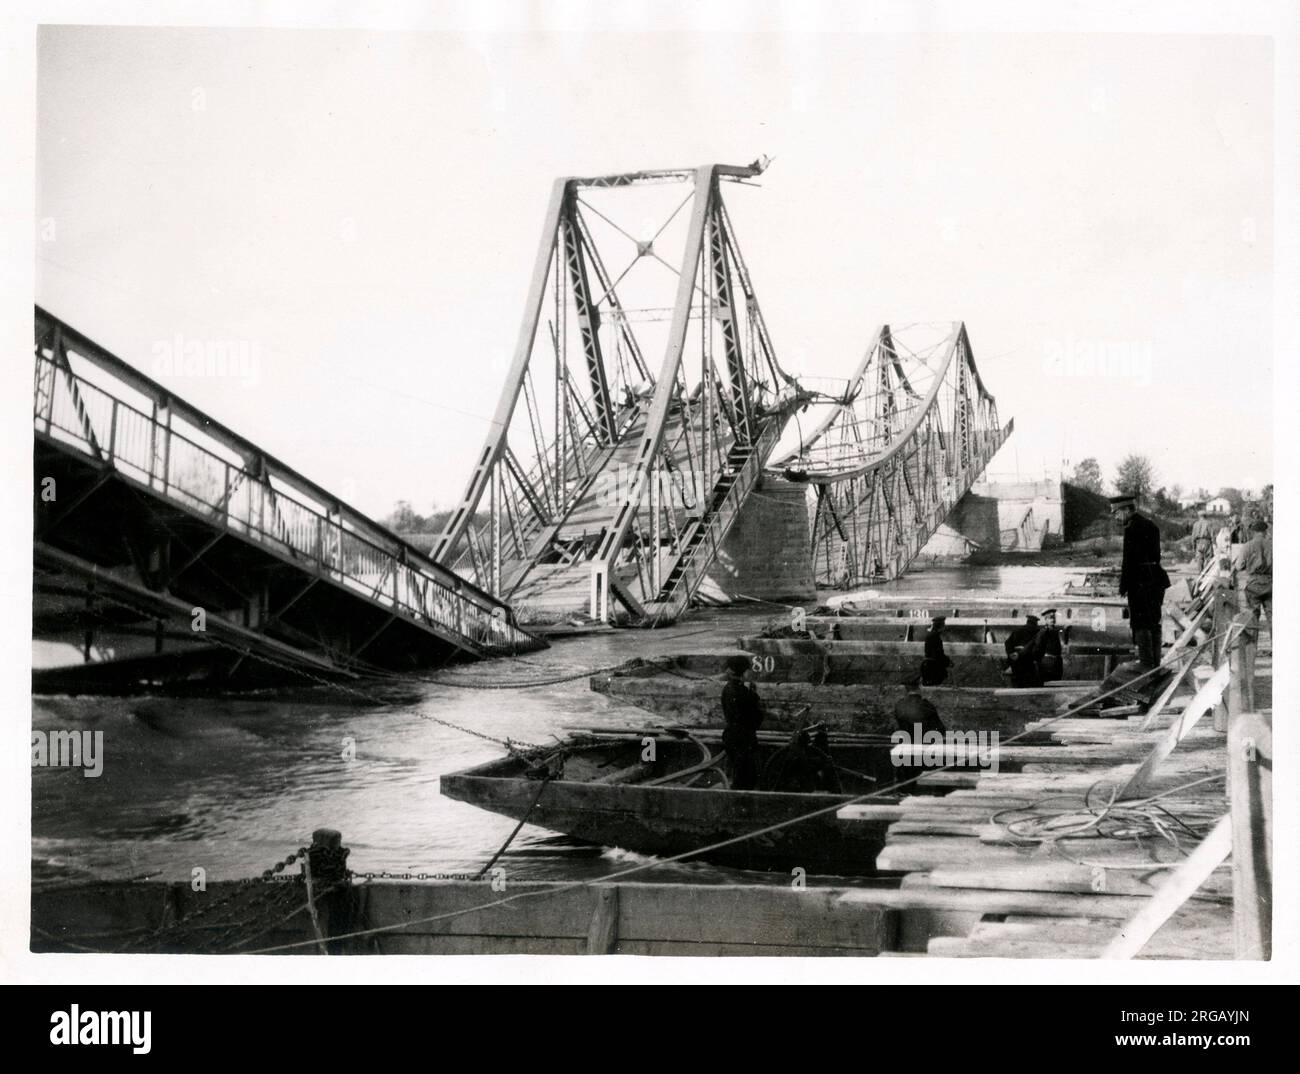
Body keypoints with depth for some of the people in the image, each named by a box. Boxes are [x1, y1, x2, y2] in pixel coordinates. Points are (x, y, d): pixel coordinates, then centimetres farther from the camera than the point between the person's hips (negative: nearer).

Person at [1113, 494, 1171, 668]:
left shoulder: (1133, 528, -14)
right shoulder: (1151, 525, 14)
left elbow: (1129, 559, -17)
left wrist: (1123, 586, -13)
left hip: (1140, 581, -9)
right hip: (1157, 578, 9)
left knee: (1140, 623, -4)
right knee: (1154, 622, 15)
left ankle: (1146, 664, -5)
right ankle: (1156, 662, 21)